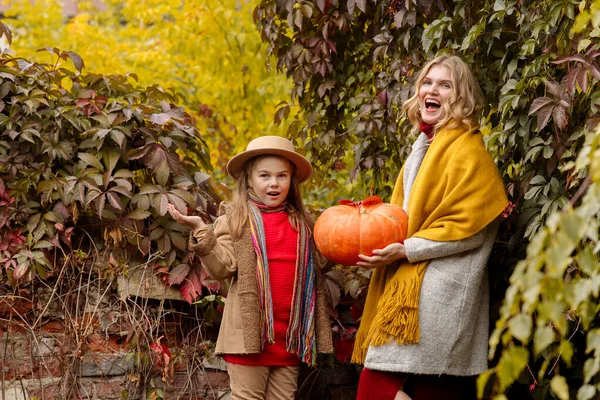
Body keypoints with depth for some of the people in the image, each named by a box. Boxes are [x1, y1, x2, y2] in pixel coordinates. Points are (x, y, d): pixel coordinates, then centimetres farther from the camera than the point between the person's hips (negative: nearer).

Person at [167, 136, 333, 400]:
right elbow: (223, 268, -8)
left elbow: (315, 271, 23)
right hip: (251, 332, -4)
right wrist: (200, 231, -20)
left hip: (290, 335, 4)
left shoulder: (301, 223, 16)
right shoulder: (235, 219, 2)